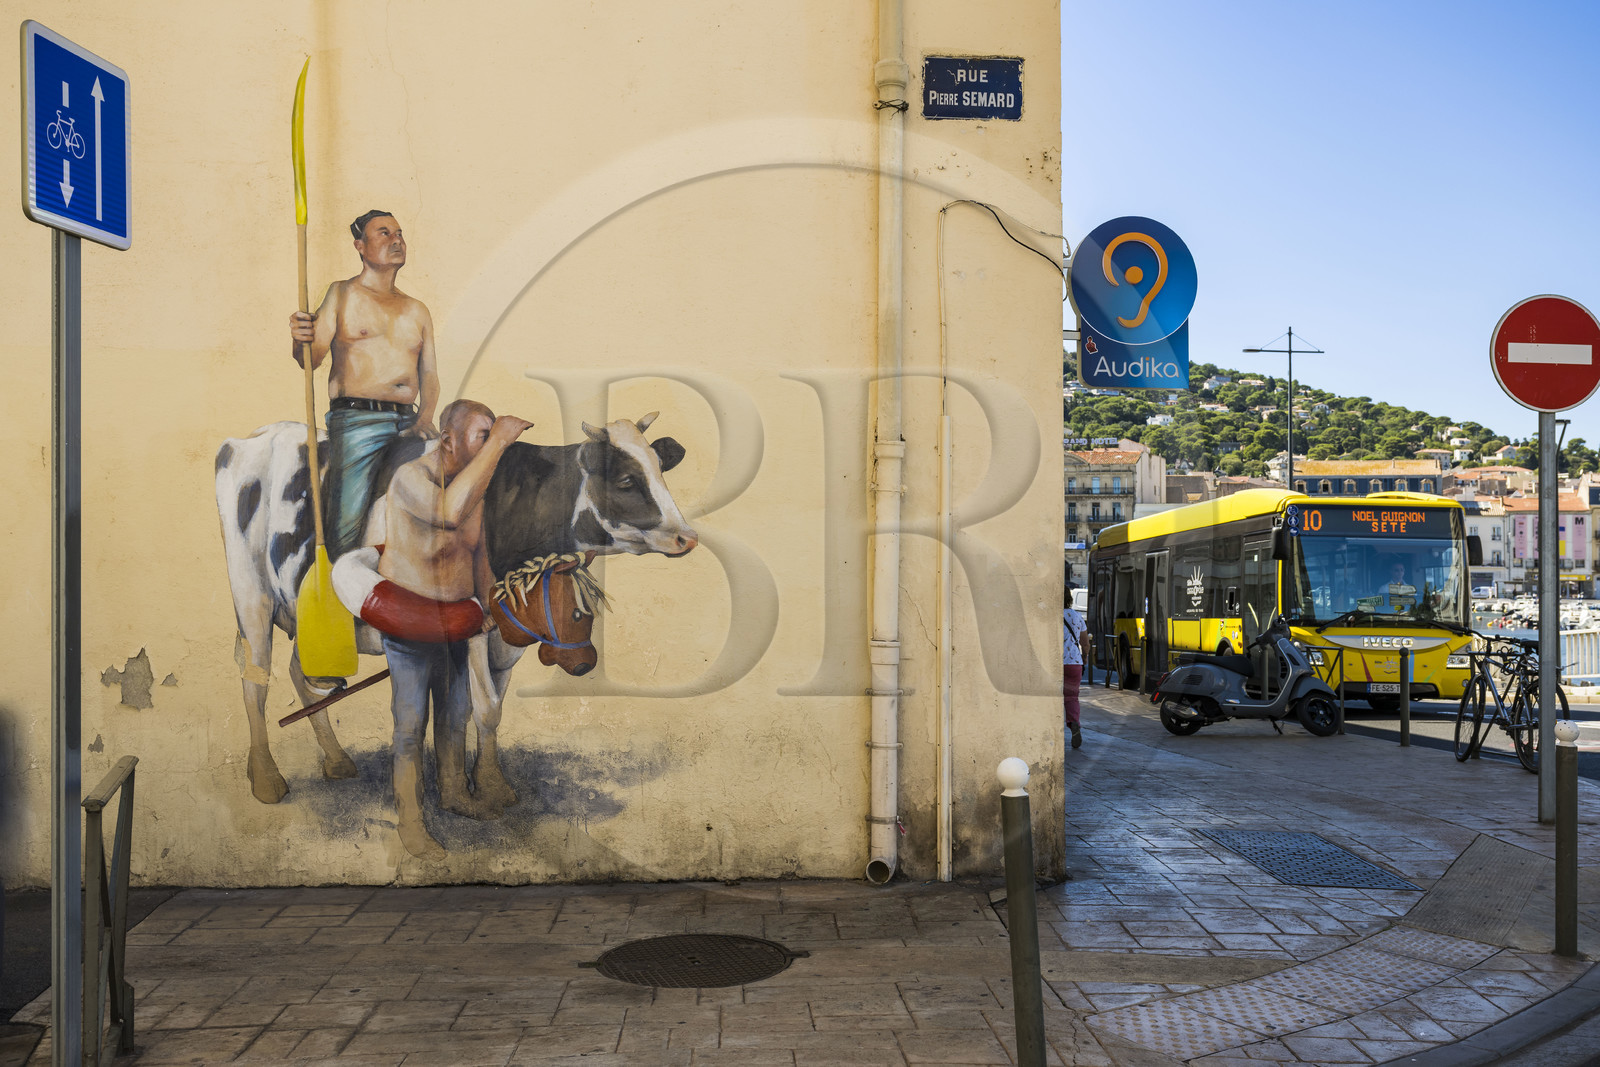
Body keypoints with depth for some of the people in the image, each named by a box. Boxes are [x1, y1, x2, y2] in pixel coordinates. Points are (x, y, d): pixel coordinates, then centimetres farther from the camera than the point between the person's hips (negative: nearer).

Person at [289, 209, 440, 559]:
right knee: (346, 529, -16)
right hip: (357, 420, -4)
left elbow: (429, 373, 15)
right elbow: (314, 357, 0)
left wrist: (424, 419, -4)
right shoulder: (342, 294, 10)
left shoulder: (417, 310, 22)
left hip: (408, 423, 4)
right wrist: (301, 340, -24)